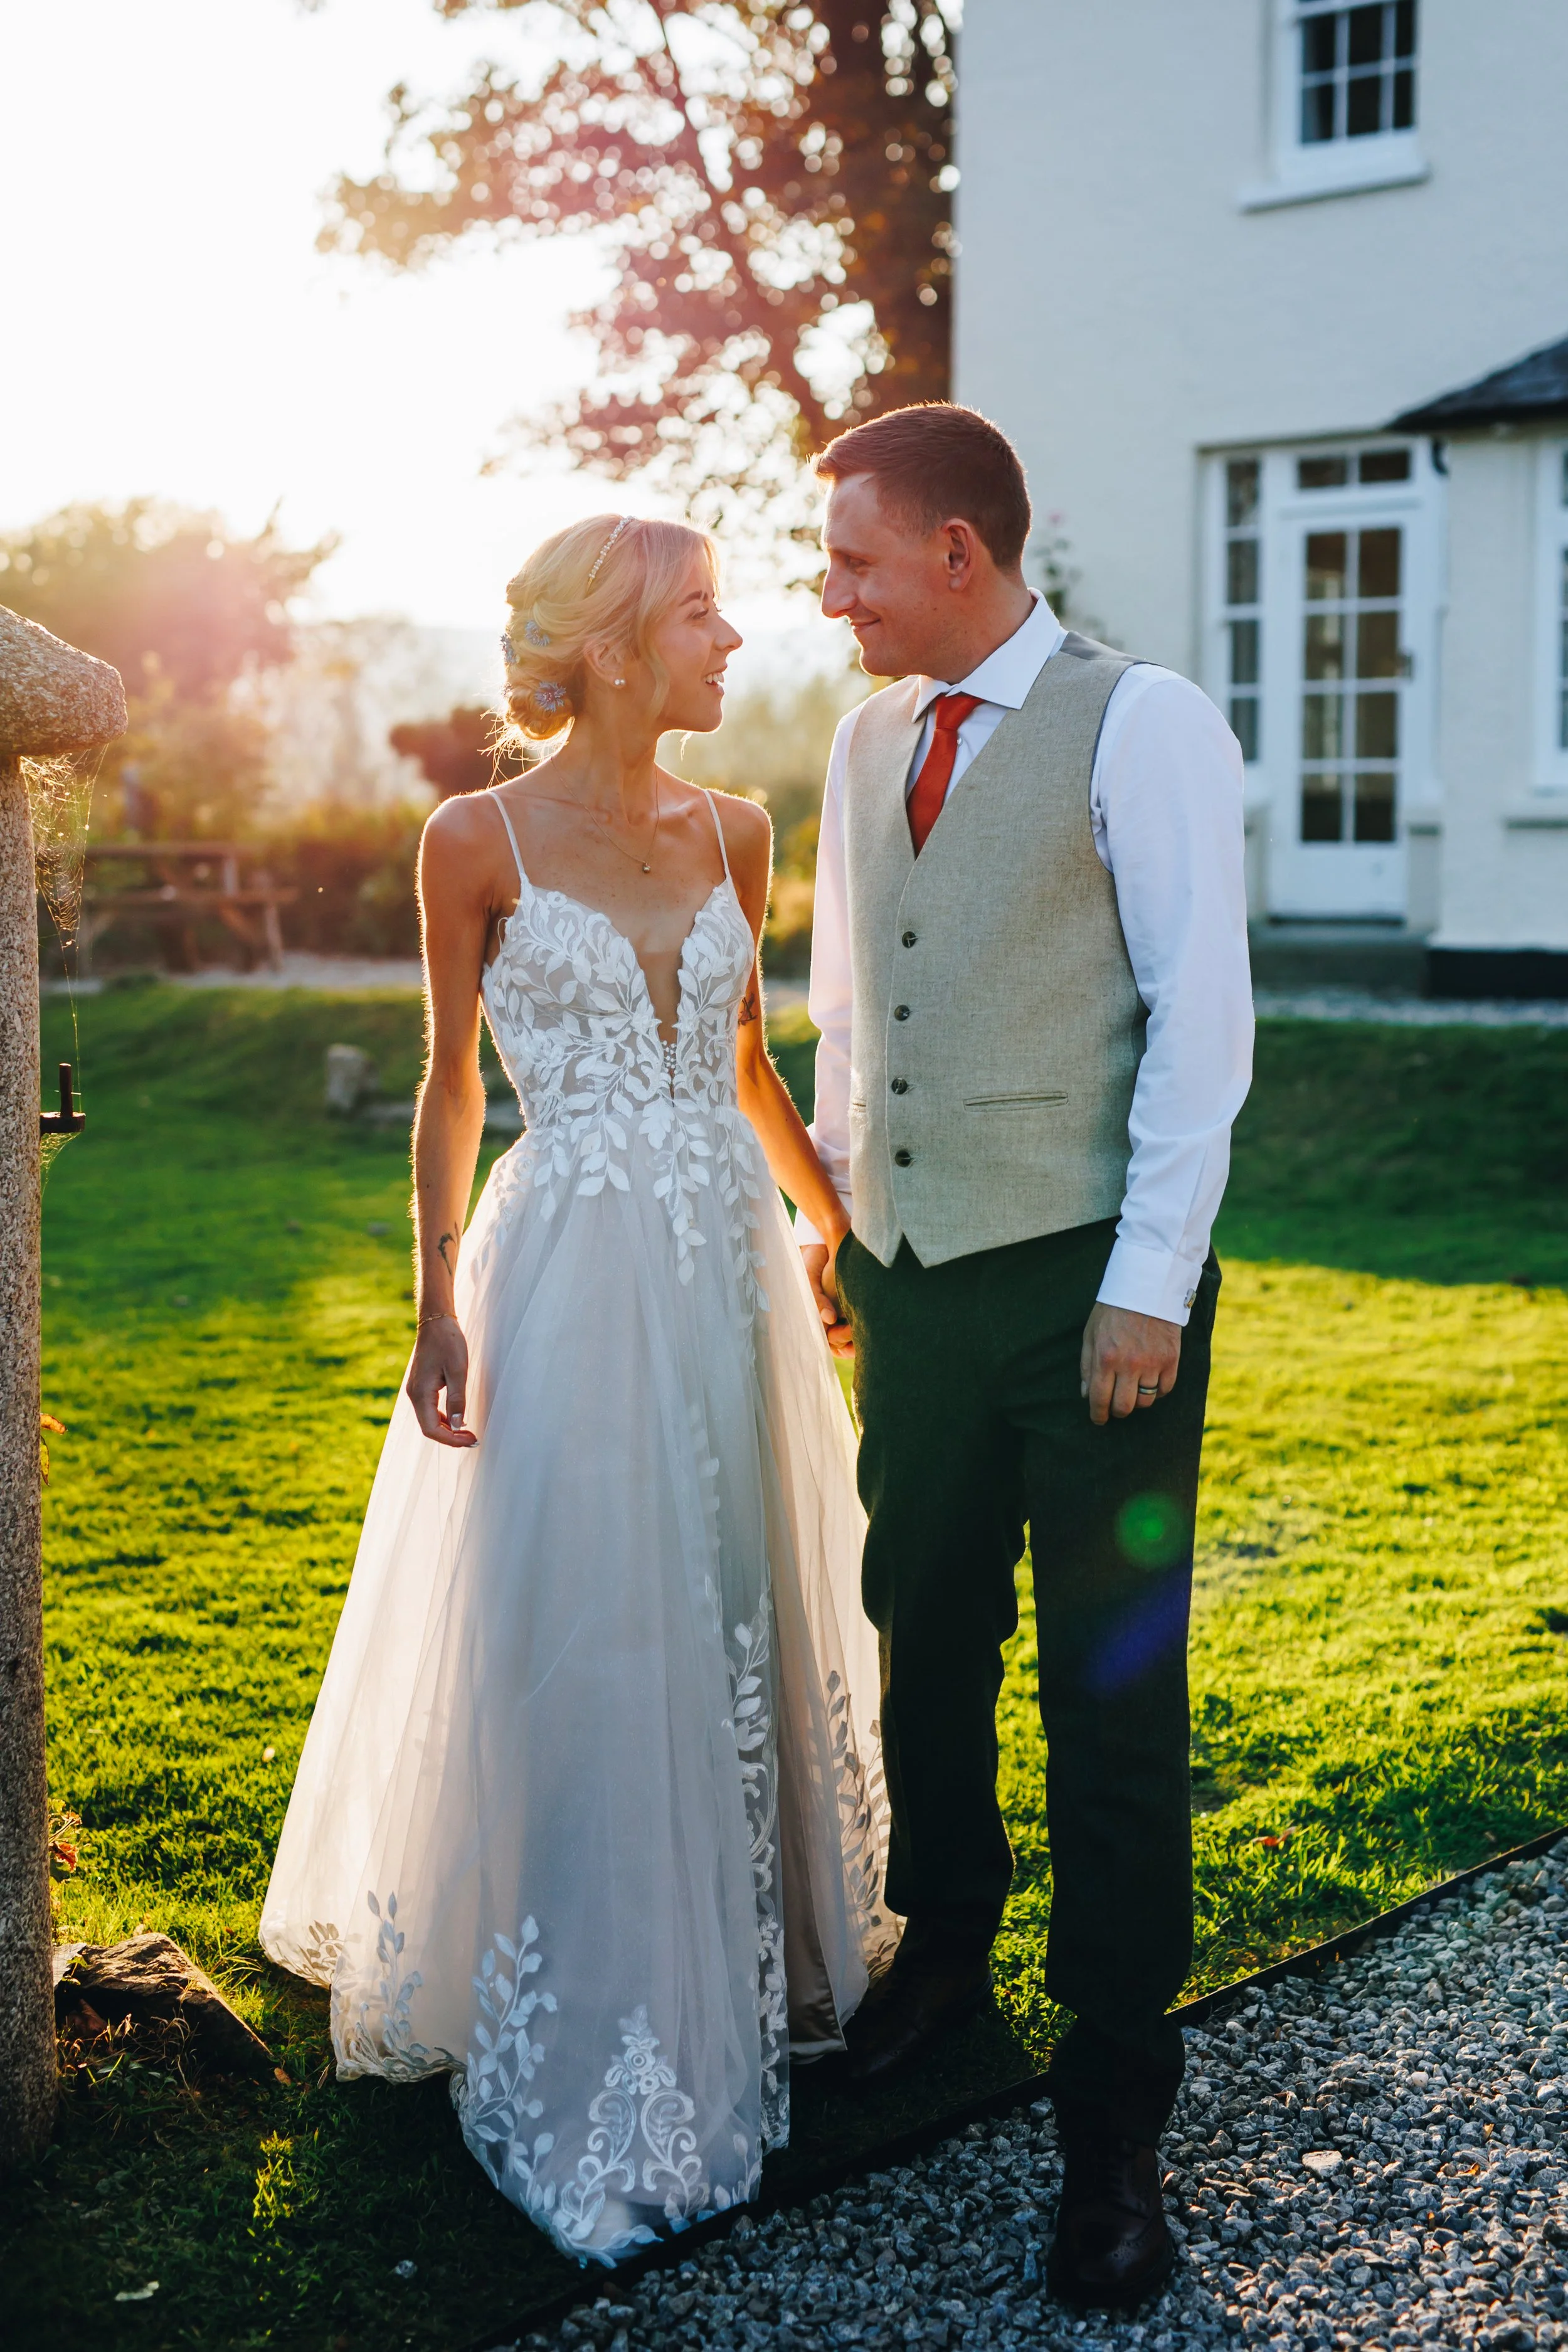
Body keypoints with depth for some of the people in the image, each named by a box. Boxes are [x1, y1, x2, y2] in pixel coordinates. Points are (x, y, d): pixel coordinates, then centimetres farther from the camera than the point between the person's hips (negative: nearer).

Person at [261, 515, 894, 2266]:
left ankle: (761, 1964, 33)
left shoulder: (732, 836, 6)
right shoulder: (480, 843, -6)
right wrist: (439, 1305, -5)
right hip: (573, 1283, -4)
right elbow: (451, 1085, 0)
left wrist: (836, 1218, 18)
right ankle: (592, 2035, 20)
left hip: (734, 1273, 5)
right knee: (574, 1648, 3)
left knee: (747, 1621, 13)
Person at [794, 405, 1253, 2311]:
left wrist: (1145, 1291, -14)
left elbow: (1202, 1022, -11)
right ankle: (941, 1944, 40)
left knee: (1110, 1692, 2)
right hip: (909, 1278, 6)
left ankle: (1114, 2111, 14)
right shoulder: (866, 743, 11)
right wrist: (830, 1212, 17)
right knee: (922, 1643, 16)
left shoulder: (1141, 726, -8)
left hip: (1086, 1281, -6)